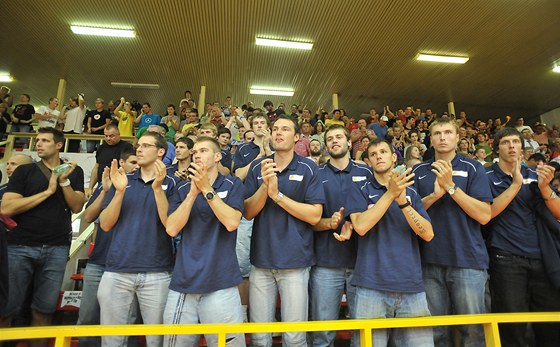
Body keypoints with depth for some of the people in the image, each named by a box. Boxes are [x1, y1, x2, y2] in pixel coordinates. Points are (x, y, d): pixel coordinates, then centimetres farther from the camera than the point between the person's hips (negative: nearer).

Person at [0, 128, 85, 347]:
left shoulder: (74, 171, 9)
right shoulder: (24, 171, 5)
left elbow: (77, 207, 0)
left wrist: (64, 181, -12)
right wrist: (48, 191, -11)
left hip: (57, 248, 1)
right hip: (21, 246, 0)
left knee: (44, 309, 6)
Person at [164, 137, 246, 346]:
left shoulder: (232, 184, 1)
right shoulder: (183, 189, 10)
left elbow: (232, 222, -13)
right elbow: (171, 229, -2)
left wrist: (207, 189, -13)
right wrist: (193, 193, -11)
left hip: (220, 281, -3)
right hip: (183, 281, 3)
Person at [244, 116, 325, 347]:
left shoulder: (308, 169, -4)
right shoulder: (257, 167, 4)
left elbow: (314, 216, -10)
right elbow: (248, 213, 0)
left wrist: (277, 195, -17)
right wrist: (265, 186, -17)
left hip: (295, 261, -2)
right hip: (261, 260, 2)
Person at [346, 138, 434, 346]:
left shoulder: (411, 193, 12)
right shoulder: (359, 190, 4)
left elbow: (428, 234, 0)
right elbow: (360, 226, -13)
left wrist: (403, 201, -13)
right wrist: (390, 193, -16)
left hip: (412, 286, 3)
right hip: (372, 286, -2)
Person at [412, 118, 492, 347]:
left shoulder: (472, 168, 2)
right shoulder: (419, 171, 9)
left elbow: (484, 215, -7)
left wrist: (450, 186, -14)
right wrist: (434, 195, -13)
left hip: (468, 259, -2)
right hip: (430, 260, 2)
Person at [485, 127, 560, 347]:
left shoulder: (535, 175, 13)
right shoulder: (488, 177, 2)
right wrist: (516, 184, -18)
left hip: (541, 257, 4)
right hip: (506, 258, -3)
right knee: (513, 326, 0)